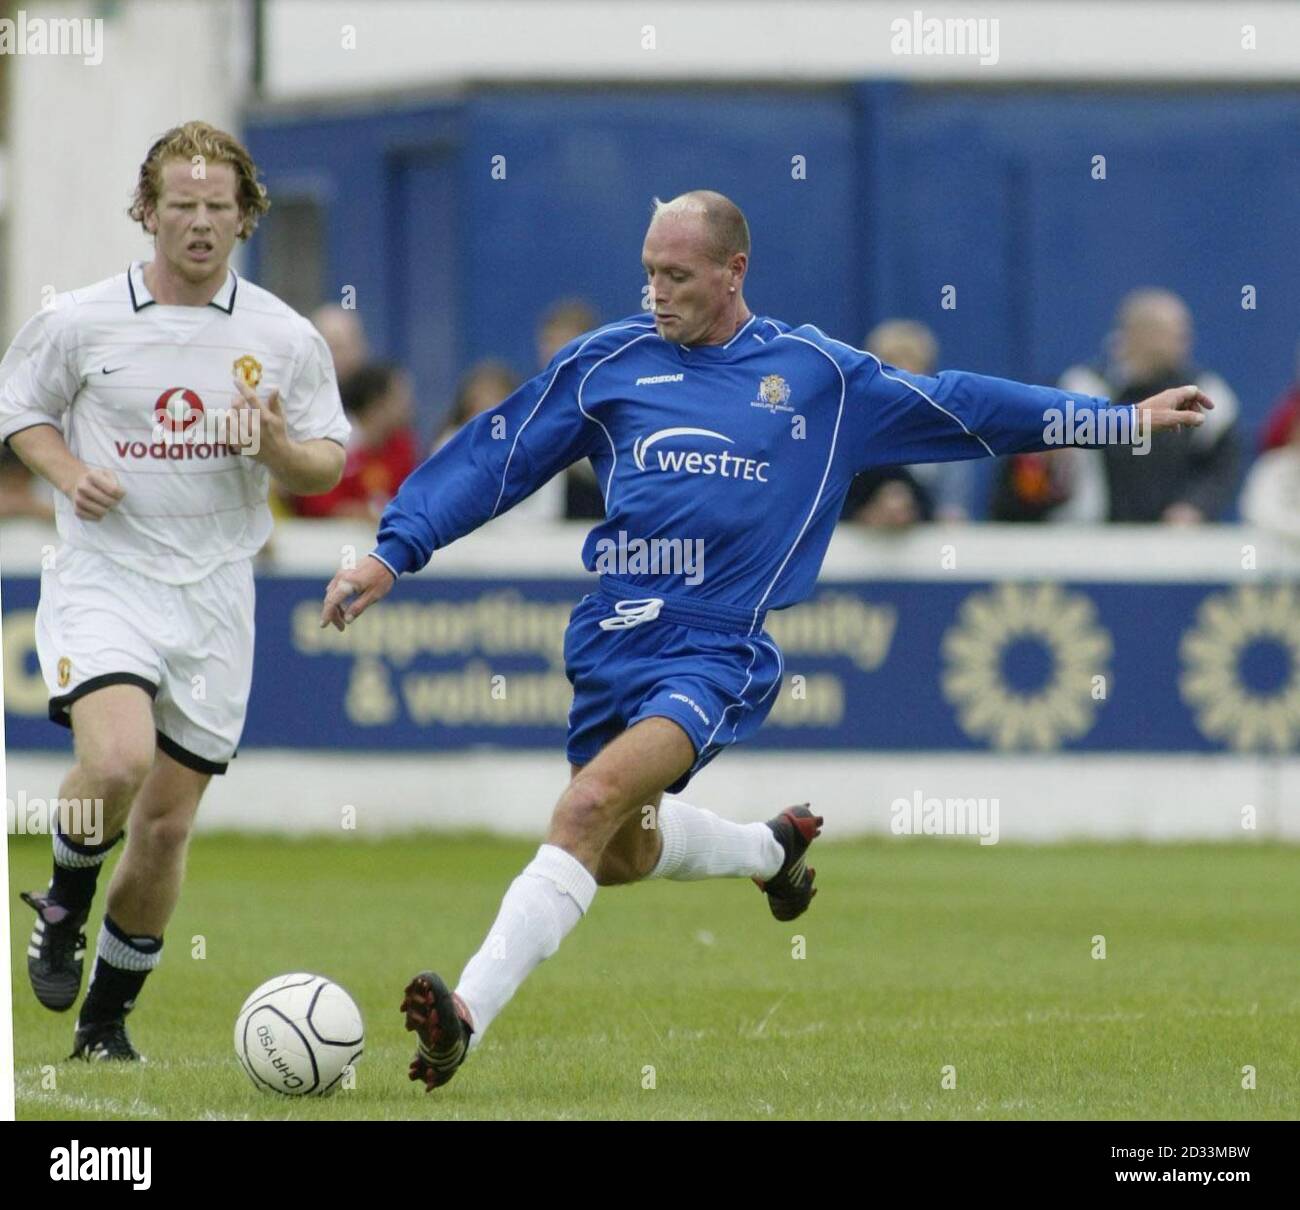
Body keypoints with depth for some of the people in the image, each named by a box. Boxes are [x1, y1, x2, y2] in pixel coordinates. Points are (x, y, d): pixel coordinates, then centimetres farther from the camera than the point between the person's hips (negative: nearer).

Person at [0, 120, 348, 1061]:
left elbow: (330, 464, 10)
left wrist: (279, 449, -13)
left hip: (214, 596, 2)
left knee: (168, 824, 5)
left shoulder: (286, 338, 2)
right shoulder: (80, 321, -2)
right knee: (116, 761, -28)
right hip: (104, 575, -2)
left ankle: (107, 1021, 22)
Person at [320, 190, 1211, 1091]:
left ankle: (467, 1016, -30)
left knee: (591, 805, -25)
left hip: (719, 651, -4)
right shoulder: (608, 361, 7)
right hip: (612, 638, 4)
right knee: (619, 856, 14)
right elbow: (493, 456, 11)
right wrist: (392, 554, 2)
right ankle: (772, 847, 46)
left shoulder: (819, 374, 6)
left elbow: (955, 408, 16)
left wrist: (1120, 418, 18)